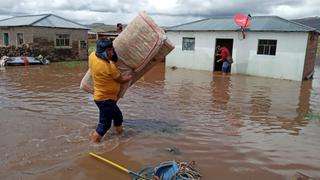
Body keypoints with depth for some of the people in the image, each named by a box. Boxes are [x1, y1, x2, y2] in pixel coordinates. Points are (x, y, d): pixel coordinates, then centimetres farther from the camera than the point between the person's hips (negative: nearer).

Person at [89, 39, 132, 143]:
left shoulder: (92, 56, -6)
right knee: (104, 125, 1)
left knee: (118, 116, 25)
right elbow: (121, 80, -13)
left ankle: (120, 134, 42)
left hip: (101, 96, 10)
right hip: (106, 99, -10)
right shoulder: (109, 66, -28)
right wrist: (130, 77, 6)